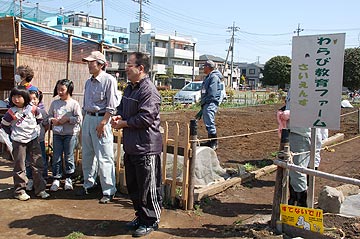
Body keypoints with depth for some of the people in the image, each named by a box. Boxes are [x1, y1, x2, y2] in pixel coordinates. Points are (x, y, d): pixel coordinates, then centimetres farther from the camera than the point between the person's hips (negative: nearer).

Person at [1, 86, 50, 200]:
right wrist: (12, 134, 2)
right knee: (19, 167, 4)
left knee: (37, 165, 5)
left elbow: (39, 118, 16)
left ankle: (40, 190, 14)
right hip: (18, 142, -3)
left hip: (33, 139, 3)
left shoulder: (33, 109, -2)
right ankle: (19, 191, 15)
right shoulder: (11, 112, -9)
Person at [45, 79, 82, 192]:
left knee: (69, 156, 6)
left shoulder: (74, 103, -5)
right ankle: (56, 179, 16)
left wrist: (67, 119, -18)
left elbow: (79, 119, -10)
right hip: (57, 133, 3)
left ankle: (68, 178, 20)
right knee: (56, 157, 6)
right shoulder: (54, 103, 8)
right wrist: (52, 120, -8)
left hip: (70, 134, -3)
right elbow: (49, 116, 13)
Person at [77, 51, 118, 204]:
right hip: (88, 118, 8)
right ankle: (88, 184, 30)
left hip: (101, 119, -8)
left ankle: (109, 191, 3)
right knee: (87, 155, 15)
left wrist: (102, 123, -18)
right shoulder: (88, 82, 16)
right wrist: (83, 126, 19)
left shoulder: (109, 80, -9)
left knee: (104, 158, -5)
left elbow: (111, 106, -13)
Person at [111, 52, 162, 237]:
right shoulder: (129, 88, 13)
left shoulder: (149, 90, -17)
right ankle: (140, 216, 35)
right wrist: (118, 117, 1)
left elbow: (145, 118, -24)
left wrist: (123, 123, -13)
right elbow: (122, 107, 24)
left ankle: (150, 221, 18)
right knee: (133, 186, 20)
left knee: (148, 188, 2)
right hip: (130, 147, 10)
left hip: (146, 148, -10)